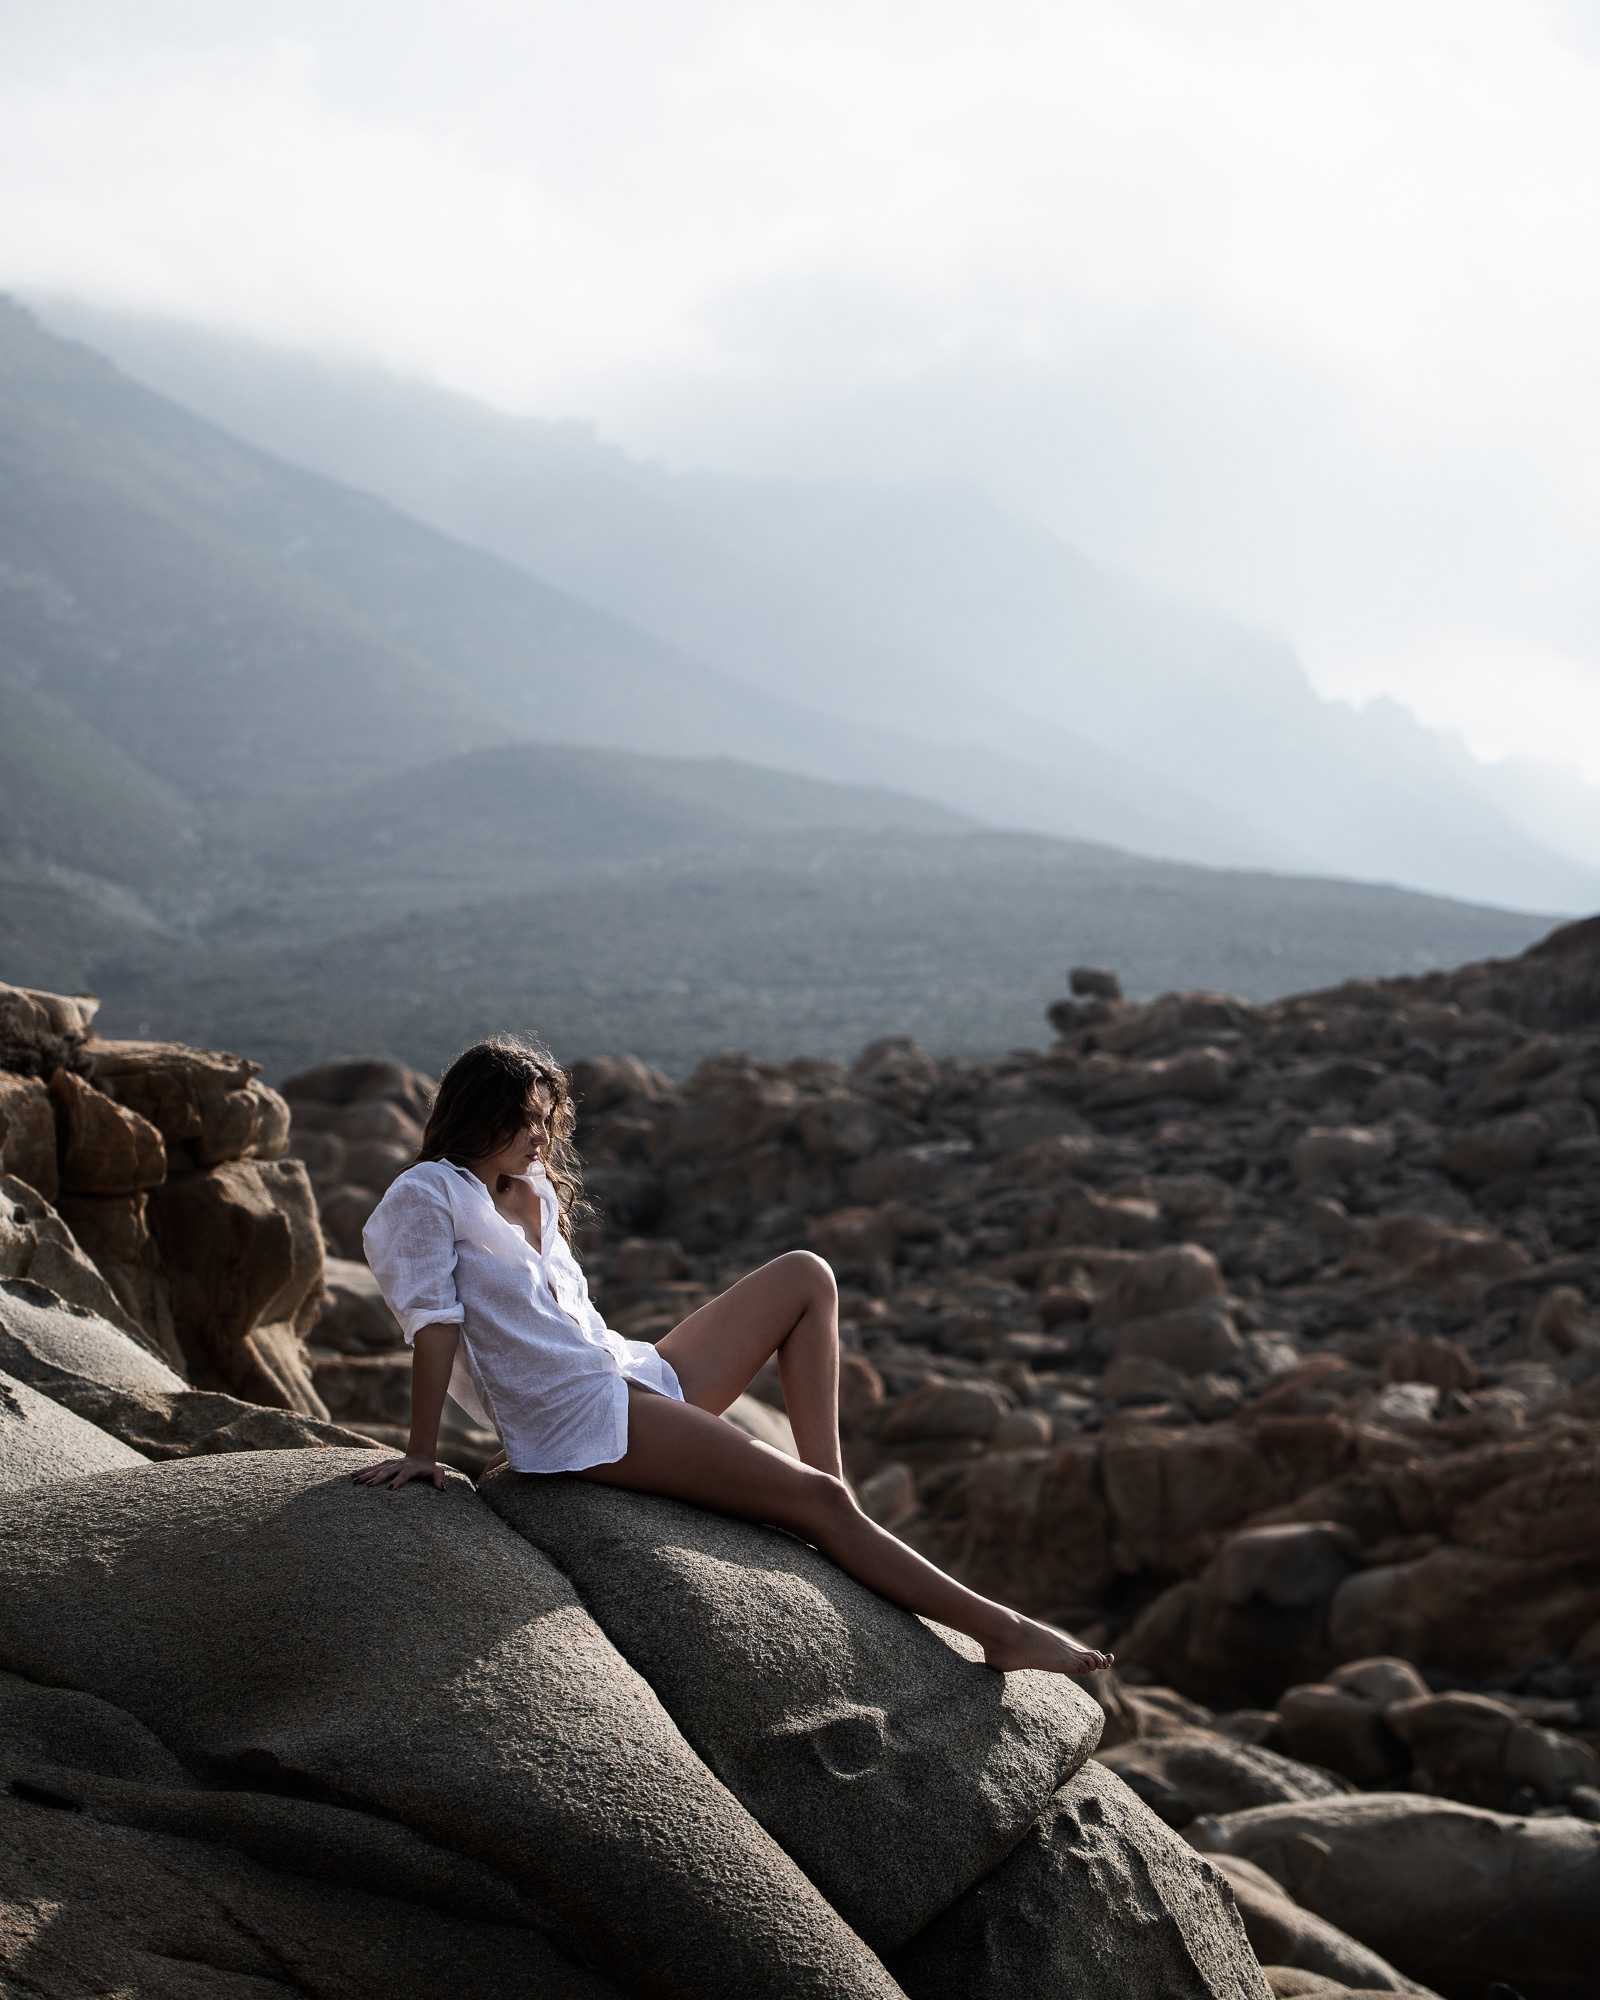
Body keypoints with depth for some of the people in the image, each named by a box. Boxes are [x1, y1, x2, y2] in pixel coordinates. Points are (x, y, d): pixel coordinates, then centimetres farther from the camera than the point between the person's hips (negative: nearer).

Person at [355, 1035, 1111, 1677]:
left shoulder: (535, 1190, 17)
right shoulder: (429, 1195, -8)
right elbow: (433, 1323, -13)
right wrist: (422, 1453, -14)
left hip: (635, 1376, 10)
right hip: (581, 1420, -10)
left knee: (804, 1277, 7)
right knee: (813, 1502, -16)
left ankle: (829, 1490, -4)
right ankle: (998, 1629, -13)